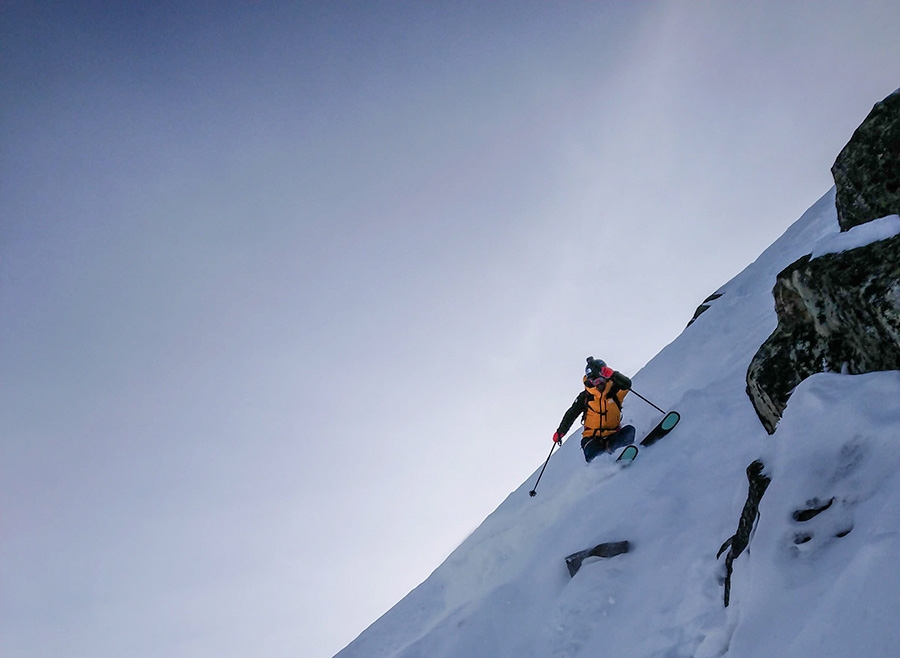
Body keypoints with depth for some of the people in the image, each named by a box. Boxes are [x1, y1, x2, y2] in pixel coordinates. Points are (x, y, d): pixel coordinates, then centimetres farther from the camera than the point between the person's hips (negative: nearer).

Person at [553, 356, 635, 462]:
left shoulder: (614, 391, -3)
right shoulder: (585, 397, -2)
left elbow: (627, 384, -23)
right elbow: (571, 415, 6)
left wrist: (612, 374, -36)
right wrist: (560, 432, 5)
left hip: (612, 435, 2)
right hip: (592, 437, -1)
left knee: (629, 430, -29)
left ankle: (609, 447, -40)